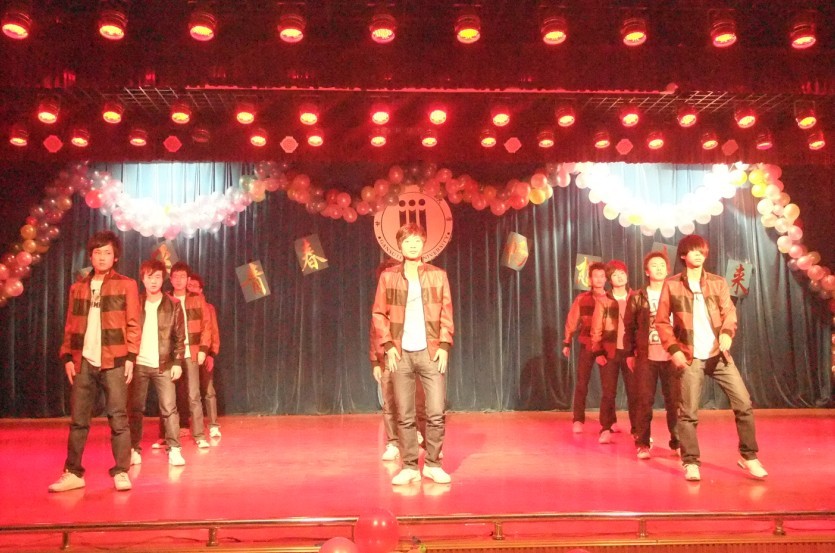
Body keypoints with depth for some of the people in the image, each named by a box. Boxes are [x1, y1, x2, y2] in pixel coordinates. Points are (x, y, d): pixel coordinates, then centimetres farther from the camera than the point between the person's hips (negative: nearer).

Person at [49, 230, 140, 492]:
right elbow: (71, 326, 14)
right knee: (78, 420, 7)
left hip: (114, 362, -3)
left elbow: (133, 325, -1)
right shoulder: (78, 288, 15)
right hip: (83, 362, 4)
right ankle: (73, 473, 16)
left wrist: (130, 356, -8)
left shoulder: (126, 285, 4)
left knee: (118, 418, -2)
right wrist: (67, 356, 4)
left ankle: (121, 472, 4)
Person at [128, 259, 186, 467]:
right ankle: (134, 449, 16)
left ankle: (174, 449, 1)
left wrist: (177, 362, -5)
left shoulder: (173, 305, 2)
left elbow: (179, 337, 2)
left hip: (163, 365, -1)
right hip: (138, 364, 1)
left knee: (169, 408, -4)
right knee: (135, 409, 6)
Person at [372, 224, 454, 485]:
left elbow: (446, 314, 5)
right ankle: (409, 467, 16)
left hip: (431, 353, 0)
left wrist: (444, 346, -5)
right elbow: (378, 314, 6)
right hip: (401, 354, 0)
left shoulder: (438, 275, 6)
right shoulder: (388, 276, 5)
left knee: (436, 413, -2)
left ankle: (433, 464, 14)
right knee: (404, 416, 4)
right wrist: (388, 346, -4)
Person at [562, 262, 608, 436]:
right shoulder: (582, 299, 3)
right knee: (581, 383, -1)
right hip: (587, 345, 0)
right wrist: (567, 343, 3)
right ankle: (578, 420, 5)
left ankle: (607, 420, 18)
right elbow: (572, 322, 5)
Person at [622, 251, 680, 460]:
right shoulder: (637, 297, 4)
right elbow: (629, 327, 6)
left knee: (674, 402, 4)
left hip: (672, 357, 1)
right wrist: (629, 353, 3)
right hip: (646, 357, -1)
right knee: (644, 402, 2)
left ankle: (678, 442, 17)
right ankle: (642, 444, 11)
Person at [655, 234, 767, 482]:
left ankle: (748, 456, 14)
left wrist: (727, 333, -20)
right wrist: (673, 349, -8)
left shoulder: (718, 283, 8)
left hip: (719, 354, 2)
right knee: (688, 412, -1)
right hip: (690, 357, -2)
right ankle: (691, 462, 12)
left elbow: (729, 311, 1)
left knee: (744, 403, -2)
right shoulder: (671, 284, 1)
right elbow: (661, 321, 2)